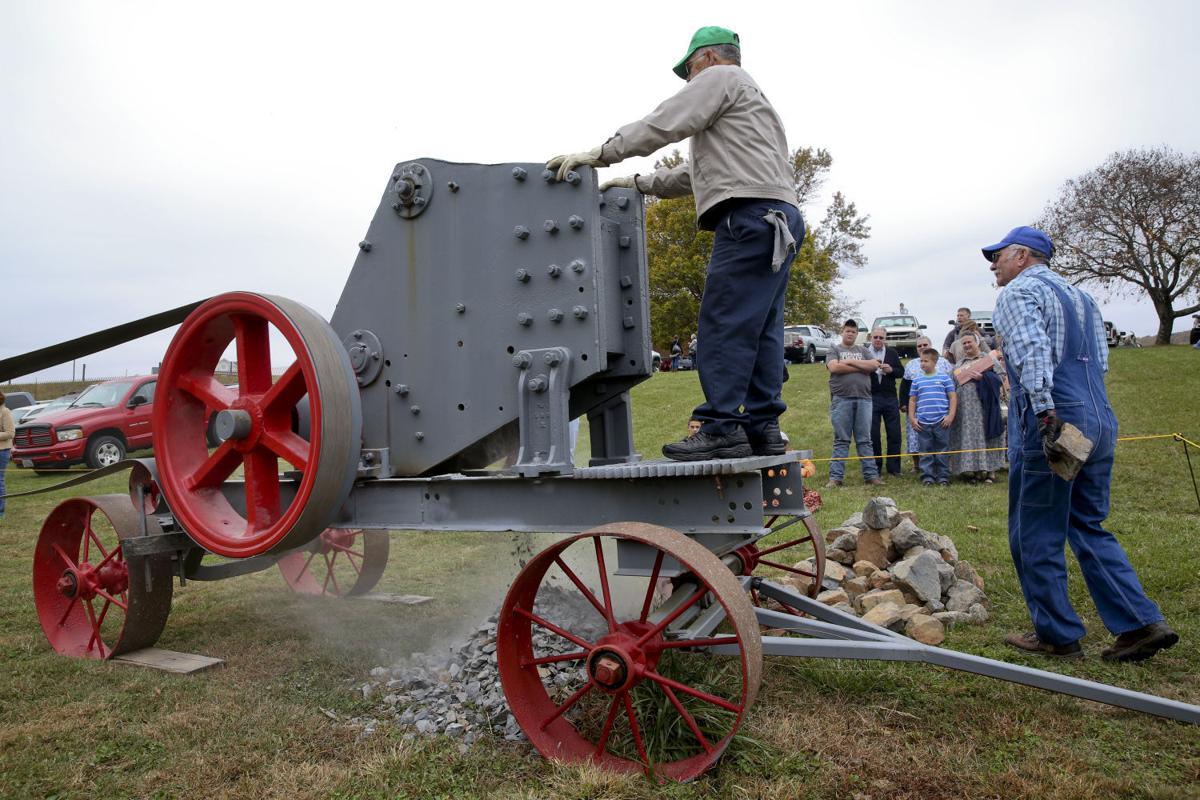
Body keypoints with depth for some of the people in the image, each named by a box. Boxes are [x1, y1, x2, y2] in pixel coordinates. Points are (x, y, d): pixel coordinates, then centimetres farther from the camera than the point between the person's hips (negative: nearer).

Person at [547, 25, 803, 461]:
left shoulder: (720, 77, 7)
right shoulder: (751, 96, 37)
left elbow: (661, 124, -5)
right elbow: (697, 173, 35)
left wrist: (598, 155, -4)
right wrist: (637, 182, 32)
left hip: (750, 214, -10)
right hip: (777, 219, 10)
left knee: (724, 323, -14)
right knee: (760, 329, 4)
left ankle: (721, 428, -16)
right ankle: (763, 427, 3)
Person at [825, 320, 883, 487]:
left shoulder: (863, 350, 20)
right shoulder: (834, 350, 11)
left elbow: (874, 365, 2)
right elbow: (834, 367, -8)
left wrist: (850, 362, -4)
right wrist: (861, 367, -2)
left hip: (863, 399, 3)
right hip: (841, 399, -3)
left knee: (865, 440, 4)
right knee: (841, 440, -3)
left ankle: (871, 475, 4)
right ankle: (835, 477, -2)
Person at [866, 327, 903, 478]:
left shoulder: (892, 353, 10)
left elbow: (901, 371, 10)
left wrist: (891, 370, -10)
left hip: (890, 397, 3)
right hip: (871, 398, -2)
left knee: (894, 434, 2)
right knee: (873, 434, 3)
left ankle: (894, 467, 11)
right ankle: (875, 467, 13)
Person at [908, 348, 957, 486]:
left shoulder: (944, 378, 4)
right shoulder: (917, 380, 11)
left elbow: (953, 397, 4)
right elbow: (912, 400, 14)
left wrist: (950, 416, -5)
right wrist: (912, 418, 6)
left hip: (941, 422, -2)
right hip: (923, 423, 2)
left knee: (942, 451, 3)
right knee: (926, 452, 4)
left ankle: (943, 477, 10)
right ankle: (927, 476, 10)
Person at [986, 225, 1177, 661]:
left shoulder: (1019, 293, -4)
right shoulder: (1081, 296, 22)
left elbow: (1032, 351, -21)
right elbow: (1101, 360, 19)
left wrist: (1044, 413, -28)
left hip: (1050, 425, -9)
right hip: (1100, 422, 9)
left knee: (1036, 535, 3)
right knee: (1090, 529, 17)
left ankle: (1057, 635, 11)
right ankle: (1142, 624, 11)